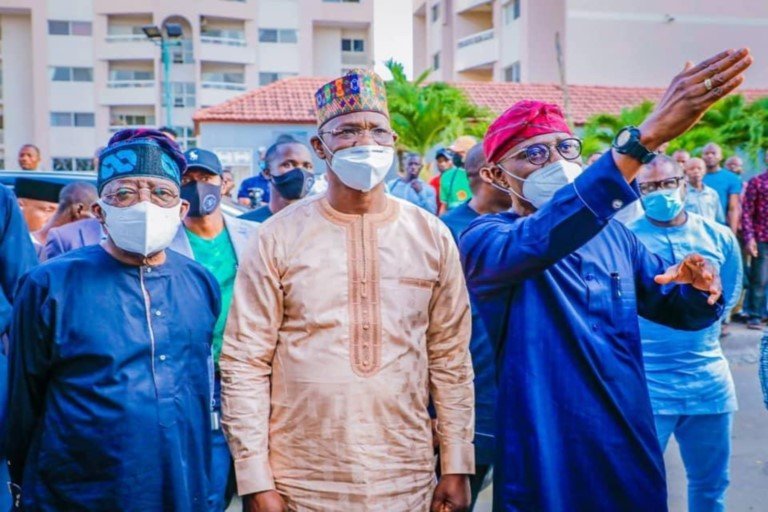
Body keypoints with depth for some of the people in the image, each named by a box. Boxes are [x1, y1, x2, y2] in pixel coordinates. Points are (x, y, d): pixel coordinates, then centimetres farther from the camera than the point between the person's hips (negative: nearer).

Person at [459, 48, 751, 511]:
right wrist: (645, 137, -44)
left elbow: (680, 309, 15)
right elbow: (539, 241, -35)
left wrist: (703, 288, -11)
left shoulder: (613, 236, 6)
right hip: (544, 465, -5)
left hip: (631, 457, 6)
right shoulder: (485, 239, -13)